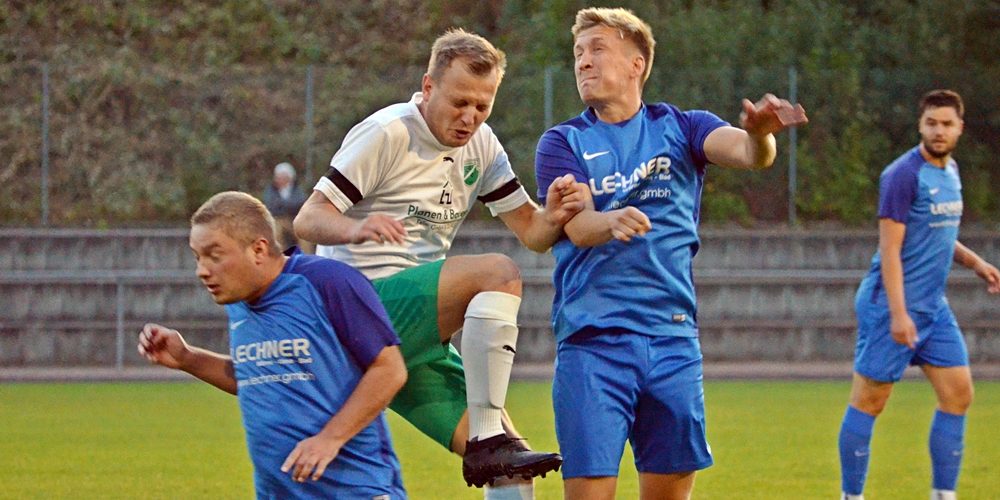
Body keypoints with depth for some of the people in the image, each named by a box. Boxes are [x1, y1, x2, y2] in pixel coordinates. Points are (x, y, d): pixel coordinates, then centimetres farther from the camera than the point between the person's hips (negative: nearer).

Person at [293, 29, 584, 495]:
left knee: (510, 473, -4)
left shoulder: (480, 145, 10)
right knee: (499, 273, -29)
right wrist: (356, 229, -36)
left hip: (415, 334, 7)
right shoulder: (388, 133, -10)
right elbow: (307, 220, -13)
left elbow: (531, 232, 11)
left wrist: (553, 217, -13)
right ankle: (489, 442, -32)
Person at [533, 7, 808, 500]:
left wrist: (759, 134, -35)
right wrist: (614, 222, -34)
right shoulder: (563, 142, 7)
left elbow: (746, 153, -10)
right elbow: (577, 227, -10)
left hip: (672, 339, 2)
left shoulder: (679, 128, 10)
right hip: (592, 342, -2)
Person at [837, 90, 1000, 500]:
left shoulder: (950, 171, 12)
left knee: (958, 394, 4)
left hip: (934, 307, 8)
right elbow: (890, 249, -18)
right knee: (869, 401, -1)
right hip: (894, 306, -8)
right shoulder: (903, 175, -14)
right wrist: (898, 313, -23)